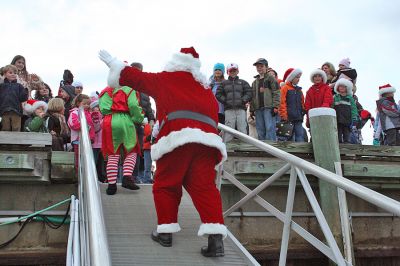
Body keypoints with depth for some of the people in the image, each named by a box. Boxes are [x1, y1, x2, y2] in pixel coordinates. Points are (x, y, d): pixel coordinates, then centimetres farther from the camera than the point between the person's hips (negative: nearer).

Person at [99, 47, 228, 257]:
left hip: (177, 136, -4)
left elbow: (134, 77, 26)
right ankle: (216, 238, -11)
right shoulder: (206, 89, 29)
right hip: (208, 137, 4)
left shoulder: (164, 79, 17)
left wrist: (112, 63, 39)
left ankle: (165, 231, 14)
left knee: (165, 184, 10)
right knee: (205, 187, -1)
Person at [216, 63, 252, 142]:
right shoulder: (224, 83, 19)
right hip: (229, 109, 0)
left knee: (242, 129, -6)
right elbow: (218, 94, 11)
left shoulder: (243, 83, 19)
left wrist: (243, 101, -6)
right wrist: (225, 101, -3)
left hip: (241, 109, 1)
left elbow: (249, 93, 9)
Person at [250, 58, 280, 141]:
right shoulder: (255, 82, 24)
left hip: (269, 108, -6)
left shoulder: (271, 79, 5)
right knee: (260, 130, 5)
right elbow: (253, 96, 24)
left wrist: (275, 106, -14)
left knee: (270, 128, -14)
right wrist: (252, 109, 14)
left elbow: (276, 93, -4)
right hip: (258, 109, 6)